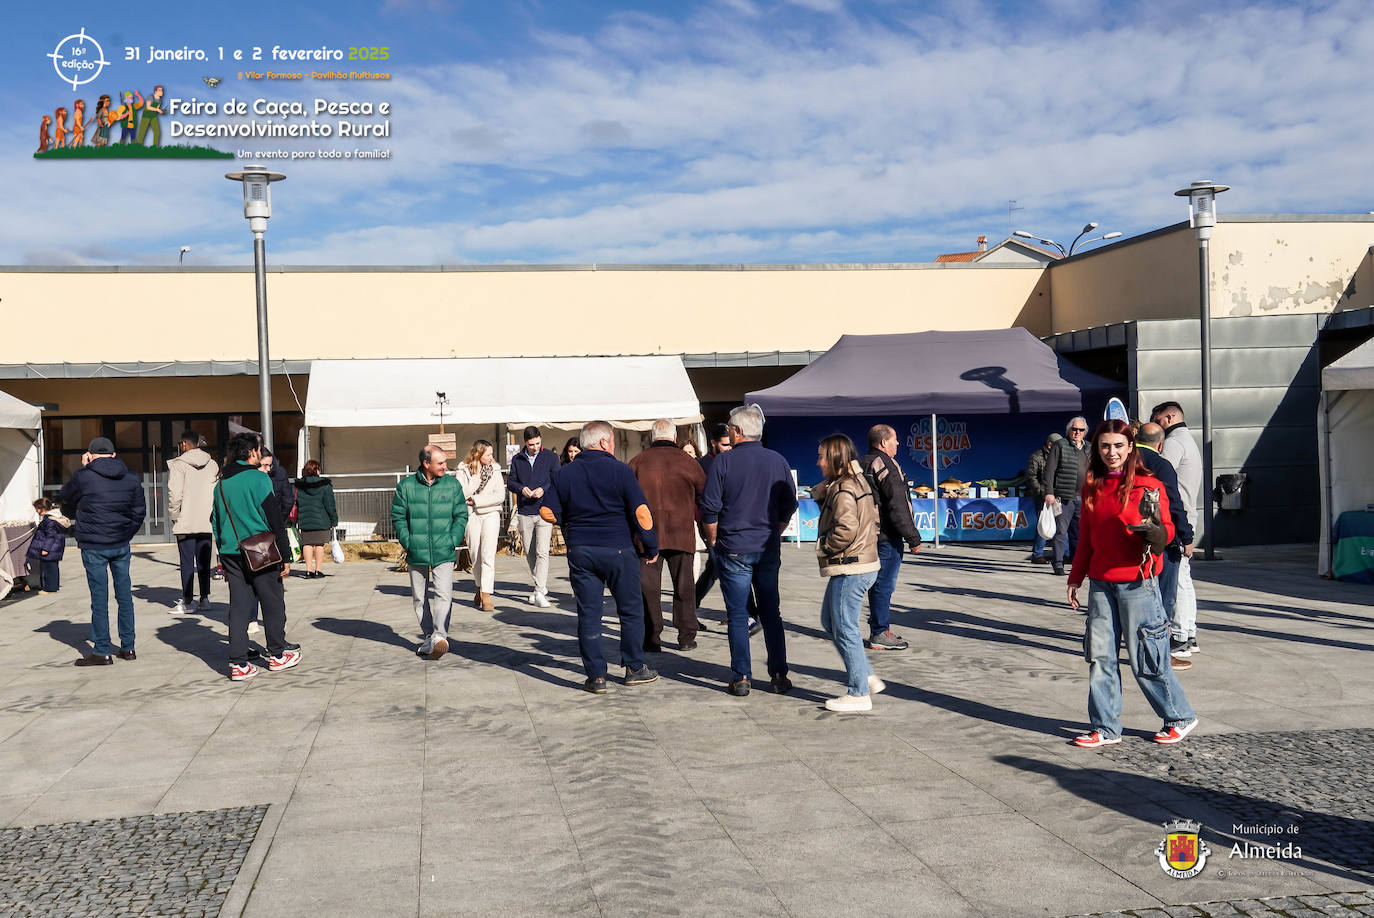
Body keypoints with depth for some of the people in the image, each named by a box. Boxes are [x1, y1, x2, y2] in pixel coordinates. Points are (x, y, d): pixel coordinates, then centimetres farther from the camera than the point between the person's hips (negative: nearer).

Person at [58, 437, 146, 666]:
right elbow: (140, 510, 10)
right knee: (124, 594, 11)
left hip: (93, 546, -4)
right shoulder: (130, 478, 4)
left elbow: (65, 500, 9)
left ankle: (102, 652, 4)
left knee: (99, 597, 0)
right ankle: (127, 647, 16)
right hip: (121, 545, 4)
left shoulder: (84, 476, -9)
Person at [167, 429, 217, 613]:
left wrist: (174, 515, -2)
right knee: (204, 562, 10)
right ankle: (204, 599, 12)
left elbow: (174, 494, -13)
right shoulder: (212, 465, 7)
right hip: (207, 522, 4)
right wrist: (212, 514, 13)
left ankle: (186, 601, 2)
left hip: (186, 522, -4)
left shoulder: (178, 464, -8)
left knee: (187, 562, 0)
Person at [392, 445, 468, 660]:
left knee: (444, 594, -15)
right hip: (416, 554, 1)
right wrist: (408, 543, -5)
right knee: (419, 598, 9)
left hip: (444, 553, -1)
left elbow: (461, 516, 6)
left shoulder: (452, 485, 3)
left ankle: (439, 635, -16)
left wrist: (452, 542, -4)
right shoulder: (406, 486, 0)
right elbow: (398, 517, 4)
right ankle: (429, 636, 21)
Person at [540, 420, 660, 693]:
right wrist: (651, 547, -1)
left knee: (588, 614, 7)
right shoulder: (620, 471, -8)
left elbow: (547, 511, 2)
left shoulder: (565, 475, 3)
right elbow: (641, 512, -12)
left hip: (580, 552, 3)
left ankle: (596, 676, 7)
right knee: (631, 610, 12)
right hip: (618, 550, -3)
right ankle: (634, 668, 20)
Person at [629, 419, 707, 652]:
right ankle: (686, 637, 13)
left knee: (648, 586, 5)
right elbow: (705, 495, 9)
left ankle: (652, 638, 5)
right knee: (684, 586, 10)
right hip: (681, 533, 0)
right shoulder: (687, 462, 0)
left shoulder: (637, 462, 1)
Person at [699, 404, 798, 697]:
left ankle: (741, 678, 5)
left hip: (734, 549, -3)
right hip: (769, 549, 3)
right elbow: (789, 505, 8)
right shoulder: (777, 461, 3)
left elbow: (710, 508, -8)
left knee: (738, 616, 3)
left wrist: (713, 540, 6)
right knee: (771, 614, 12)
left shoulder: (724, 461, -8)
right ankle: (779, 676, 12)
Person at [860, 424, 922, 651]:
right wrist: (913, 538, -13)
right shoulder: (886, 466, -15)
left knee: (879, 583, 16)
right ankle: (880, 634, 0)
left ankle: (880, 629, 23)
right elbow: (898, 508, -18)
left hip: (871, 536, 9)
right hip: (887, 536, -9)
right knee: (884, 584, -4)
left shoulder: (864, 465, 14)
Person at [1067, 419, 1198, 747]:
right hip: (1101, 583, 5)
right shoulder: (1092, 488, 11)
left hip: (1137, 582, -5)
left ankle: (1180, 717, 20)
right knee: (1100, 656, 5)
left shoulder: (1148, 485, -4)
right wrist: (1075, 578, 18)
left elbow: (1167, 530, -6)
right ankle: (1106, 728, 14)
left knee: (1145, 658, 1)